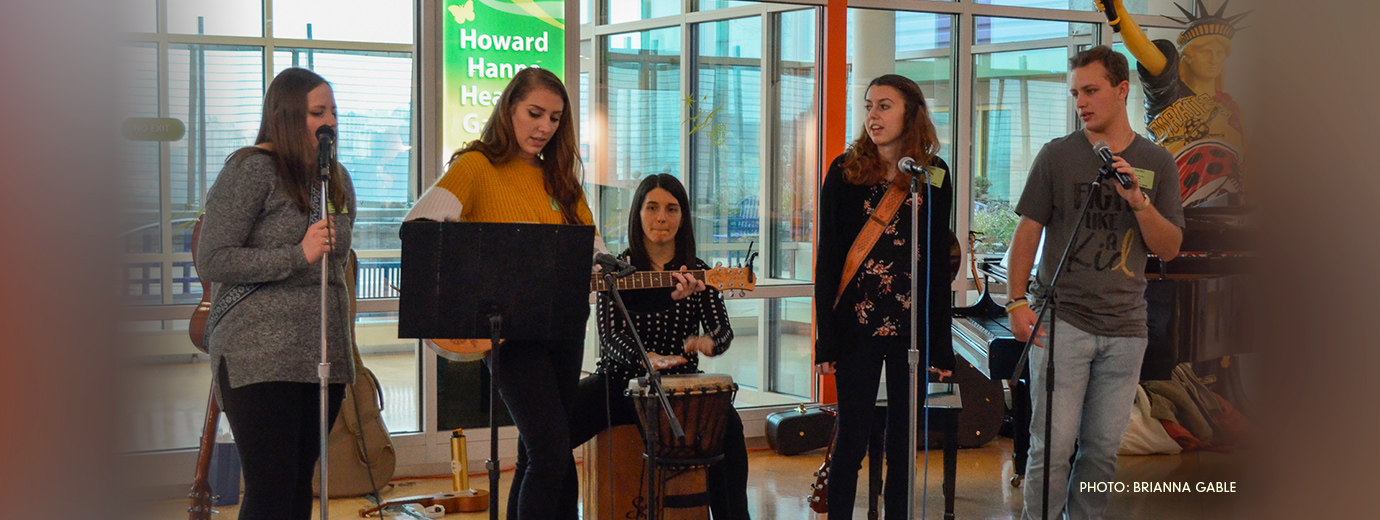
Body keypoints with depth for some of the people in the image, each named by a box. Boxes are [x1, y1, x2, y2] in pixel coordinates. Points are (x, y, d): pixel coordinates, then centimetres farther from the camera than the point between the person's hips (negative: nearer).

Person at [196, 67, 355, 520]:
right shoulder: (251, 169, -5)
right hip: (261, 358, -7)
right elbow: (211, 261, -11)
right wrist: (298, 256, -16)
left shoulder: (337, 179, 17)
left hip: (324, 356, 7)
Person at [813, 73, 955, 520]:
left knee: (903, 443, 7)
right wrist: (826, 339, -5)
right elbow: (827, 258, 0)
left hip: (912, 327, 1)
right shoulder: (845, 172, 1)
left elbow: (940, 261, 5)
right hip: (857, 327, -1)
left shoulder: (934, 175, 4)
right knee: (852, 439, 1)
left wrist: (940, 343, 2)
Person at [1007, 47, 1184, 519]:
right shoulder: (1057, 155, 3)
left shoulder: (1157, 163, 8)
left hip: (1125, 326, 2)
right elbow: (1028, 231, 4)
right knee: (1052, 445, -6)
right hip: (1061, 319, -2)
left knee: (1103, 449, 7)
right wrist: (1017, 301, -5)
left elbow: (1169, 249, 5)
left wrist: (1138, 201, -11)